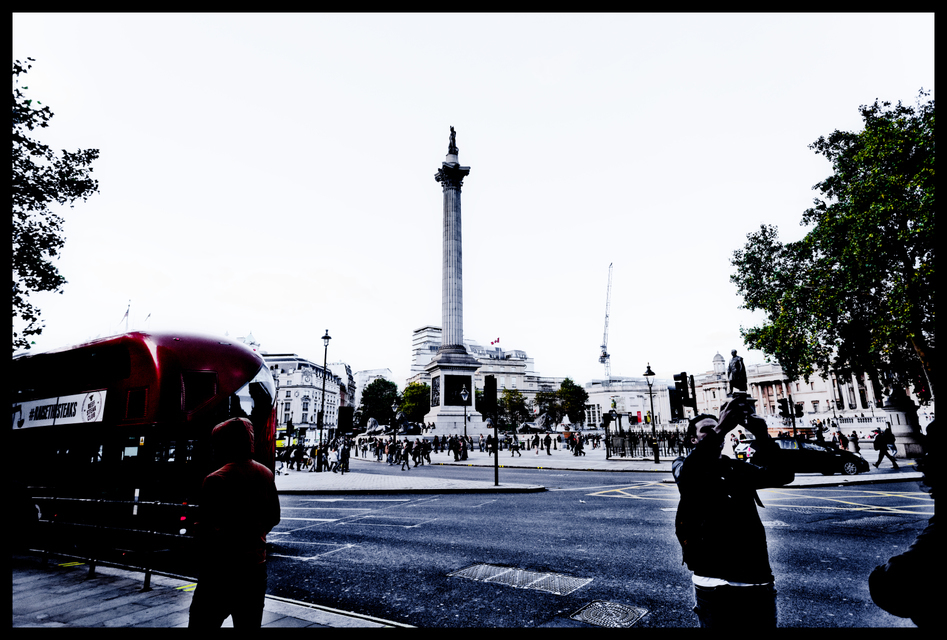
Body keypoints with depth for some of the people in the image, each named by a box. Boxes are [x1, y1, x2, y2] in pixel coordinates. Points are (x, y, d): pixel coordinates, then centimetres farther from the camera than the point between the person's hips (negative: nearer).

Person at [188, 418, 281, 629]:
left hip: (222, 571, -6)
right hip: (256, 567, 6)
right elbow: (274, 518, 12)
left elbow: (208, 531, -18)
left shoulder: (216, 480, -16)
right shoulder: (266, 475, 3)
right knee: (250, 624, 17)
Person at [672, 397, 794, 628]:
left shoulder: (738, 467, 13)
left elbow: (782, 475, -1)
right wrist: (719, 431, -32)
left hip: (758, 578, 4)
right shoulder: (684, 464, 2)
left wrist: (762, 436, -18)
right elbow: (685, 476, -23)